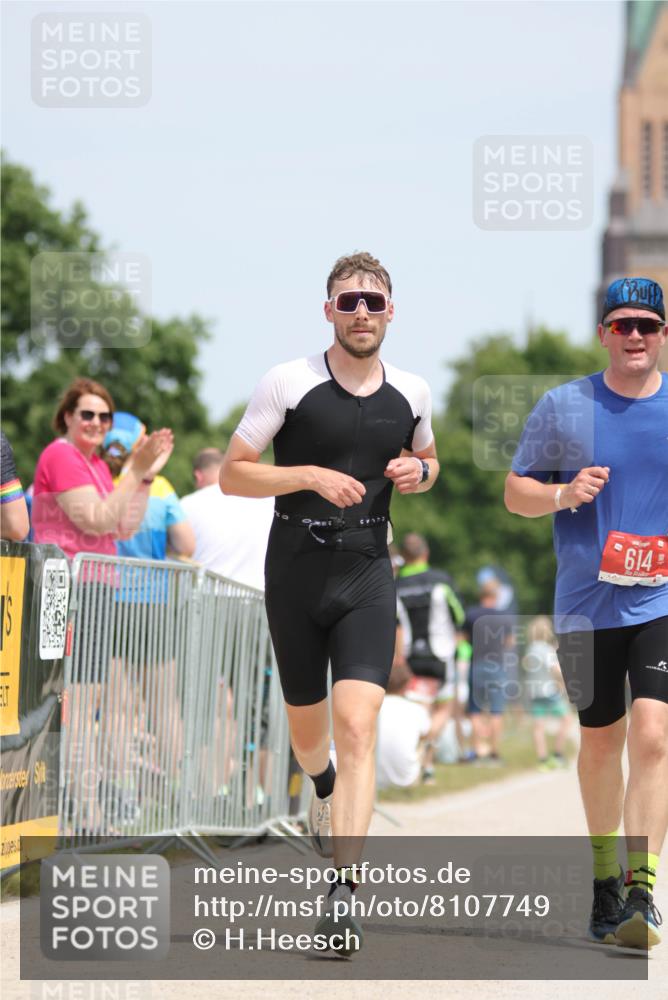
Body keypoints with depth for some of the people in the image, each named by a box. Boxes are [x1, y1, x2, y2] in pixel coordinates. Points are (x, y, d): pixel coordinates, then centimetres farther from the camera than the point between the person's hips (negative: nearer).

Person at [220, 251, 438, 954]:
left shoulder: (411, 393, 5)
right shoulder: (288, 383, -5)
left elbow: (426, 461, 25)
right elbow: (231, 474, -4)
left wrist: (417, 471, 1)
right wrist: (313, 475, -17)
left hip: (367, 575, 0)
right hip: (296, 571, 0)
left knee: (357, 723, -17)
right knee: (307, 726, 15)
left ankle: (342, 891, -21)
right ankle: (322, 791, 53)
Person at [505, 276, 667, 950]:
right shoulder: (563, 407, 2)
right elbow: (515, 492, 6)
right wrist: (563, 494, -14)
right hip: (586, 605, 2)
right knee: (600, 741, 13)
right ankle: (604, 876, 32)